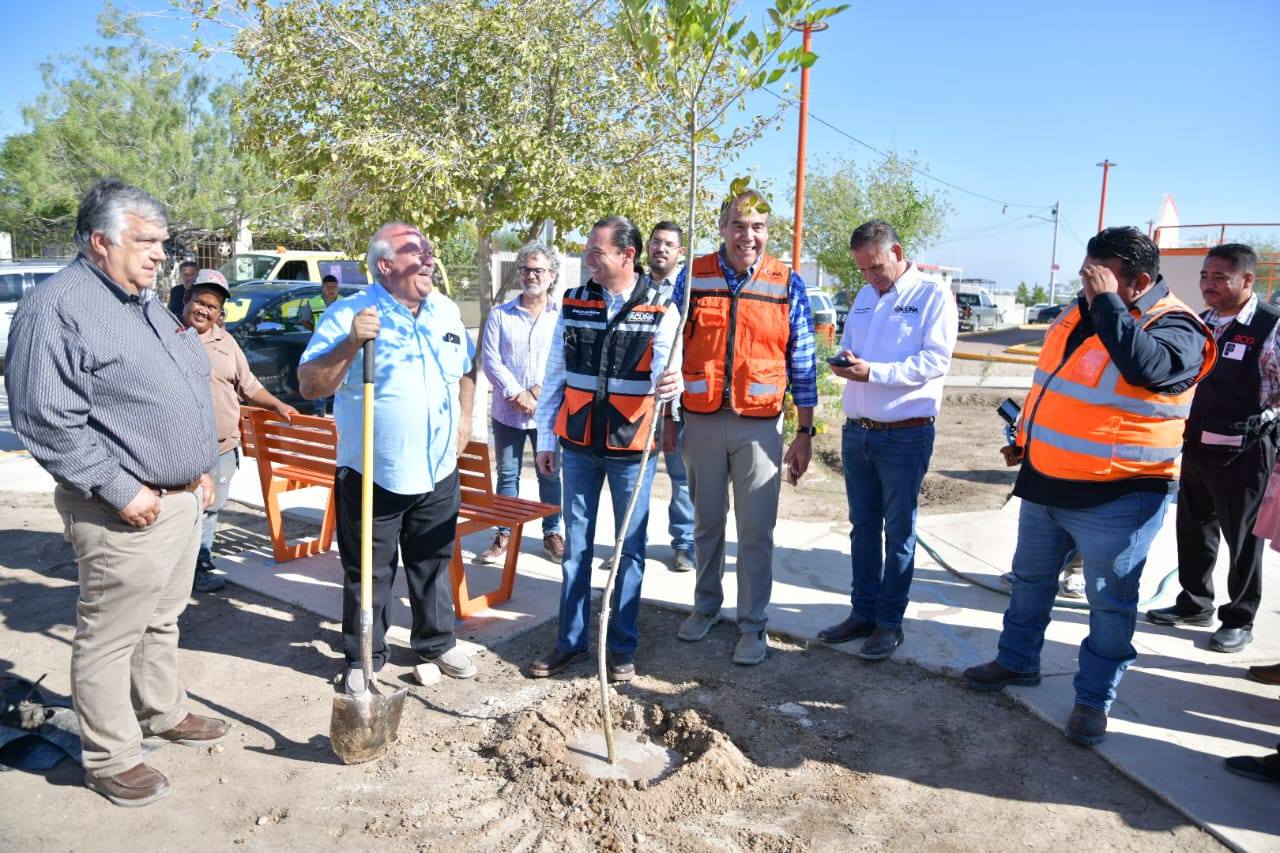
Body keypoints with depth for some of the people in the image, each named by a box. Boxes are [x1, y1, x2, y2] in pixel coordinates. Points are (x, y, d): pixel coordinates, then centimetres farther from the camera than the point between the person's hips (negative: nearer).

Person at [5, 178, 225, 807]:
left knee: (162, 620, 22)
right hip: (129, 511, -9)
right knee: (111, 636, 5)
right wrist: (121, 489, -21)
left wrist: (199, 469, 17)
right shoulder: (57, 308, -15)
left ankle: (163, 712, 39)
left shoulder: (146, 307, 14)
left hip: (182, 497, 9)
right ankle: (110, 758, 19)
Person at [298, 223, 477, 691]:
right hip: (372, 476, -4)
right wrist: (351, 343, -30)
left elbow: (466, 369, 22)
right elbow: (310, 385, -17)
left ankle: (436, 645, 34)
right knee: (368, 574, 8)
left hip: (438, 473, 5)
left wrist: (464, 418, 10)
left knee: (434, 566, 17)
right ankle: (364, 660, 25)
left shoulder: (447, 312, 7)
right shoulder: (349, 313, -11)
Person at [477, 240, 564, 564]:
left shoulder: (563, 316, 2)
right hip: (507, 412, 1)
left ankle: (552, 533, 19)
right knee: (507, 475, 8)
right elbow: (491, 360, -2)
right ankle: (504, 534, 19)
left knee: (550, 475, 7)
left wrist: (539, 392, -14)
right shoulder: (500, 315, 6)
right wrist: (516, 394, -13)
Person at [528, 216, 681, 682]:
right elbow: (555, 376, 7)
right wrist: (546, 439, 6)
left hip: (632, 448, -3)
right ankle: (570, 641, 24)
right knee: (575, 546, 11)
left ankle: (623, 647, 21)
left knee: (630, 549, 7)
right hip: (579, 444, 3)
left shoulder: (660, 308, -6)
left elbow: (665, 370, -16)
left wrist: (672, 383, -41)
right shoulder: (573, 303, 3)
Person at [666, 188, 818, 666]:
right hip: (701, 420, 1)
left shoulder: (786, 284, 0)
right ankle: (705, 606, 33)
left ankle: (753, 626, 18)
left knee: (756, 532, 4)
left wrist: (804, 433, 1)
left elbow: (802, 364, 3)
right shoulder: (693, 277, 2)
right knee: (706, 523, 14)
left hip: (759, 424, -1)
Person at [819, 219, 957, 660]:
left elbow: (936, 360, -17)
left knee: (898, 533, 6)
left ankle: (889, 622, 17)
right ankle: (863, 612, 25)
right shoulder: (864, 297, 13)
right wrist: (844, 362, -7)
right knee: (863, 527, 14)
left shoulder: (933, 294, -7)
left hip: (905, 436, -6)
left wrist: (872, 371, -24)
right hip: (857, 430, 6)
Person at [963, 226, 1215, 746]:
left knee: (1110, 602, 5)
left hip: (1117, 496, -7)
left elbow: (1145, 367, -40)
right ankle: (1018, 660, 37)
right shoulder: (1081, 312, 8)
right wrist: (1026, 440, 19)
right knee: (1030, 579, 19)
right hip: (1045, 481, 8)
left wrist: (1107, 300, -30)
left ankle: (1094, 698, 20)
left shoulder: (1176, 329, -16)